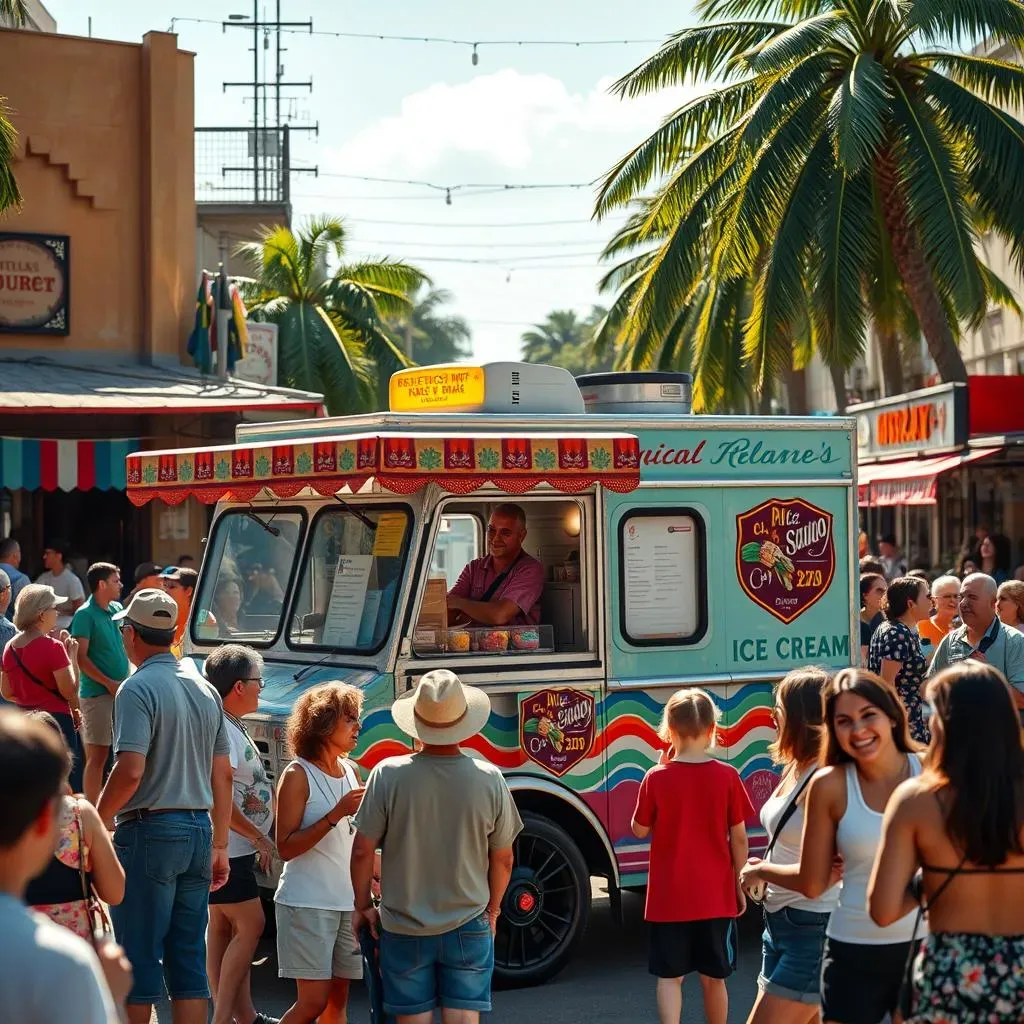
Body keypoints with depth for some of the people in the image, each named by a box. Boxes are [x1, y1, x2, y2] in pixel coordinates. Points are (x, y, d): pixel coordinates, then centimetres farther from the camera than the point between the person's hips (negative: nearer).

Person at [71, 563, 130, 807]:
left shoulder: (117, 609, 11)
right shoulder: (85, 614, -10)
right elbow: (81, 658, -14)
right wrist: (109, 683, -16)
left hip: (121, 691, 7)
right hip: (96, 693, -7)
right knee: (97, 755, -5)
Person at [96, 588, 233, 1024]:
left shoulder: (138, 689, -12)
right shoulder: (206, 690, 11)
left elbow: (130, 772, -21)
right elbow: (222, 775, 14)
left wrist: (96, 825, -8)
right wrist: (219, 846, 19)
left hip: (149, 830, -7)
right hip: (198, 830, 7)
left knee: (140, 956, 1)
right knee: (189, 958, 11)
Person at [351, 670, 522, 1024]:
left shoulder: (389, 775, -14)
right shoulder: (489, 779, -9)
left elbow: (363, 851, -8)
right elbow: (502, 859, 2)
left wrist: (363, 907, 8)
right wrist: (492, 909, 18)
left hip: (404, 928, 0)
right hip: (468, 927, 1)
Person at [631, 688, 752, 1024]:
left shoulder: (657, 778, -10)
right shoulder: (727, 777, -8)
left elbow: (639, 830, 2)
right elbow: (739, 837, -4)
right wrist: (740, 884, 9)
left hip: (669, 897, -1)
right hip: (715, 896, 1)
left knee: (669, 976, 6)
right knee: (713, 977, 14)